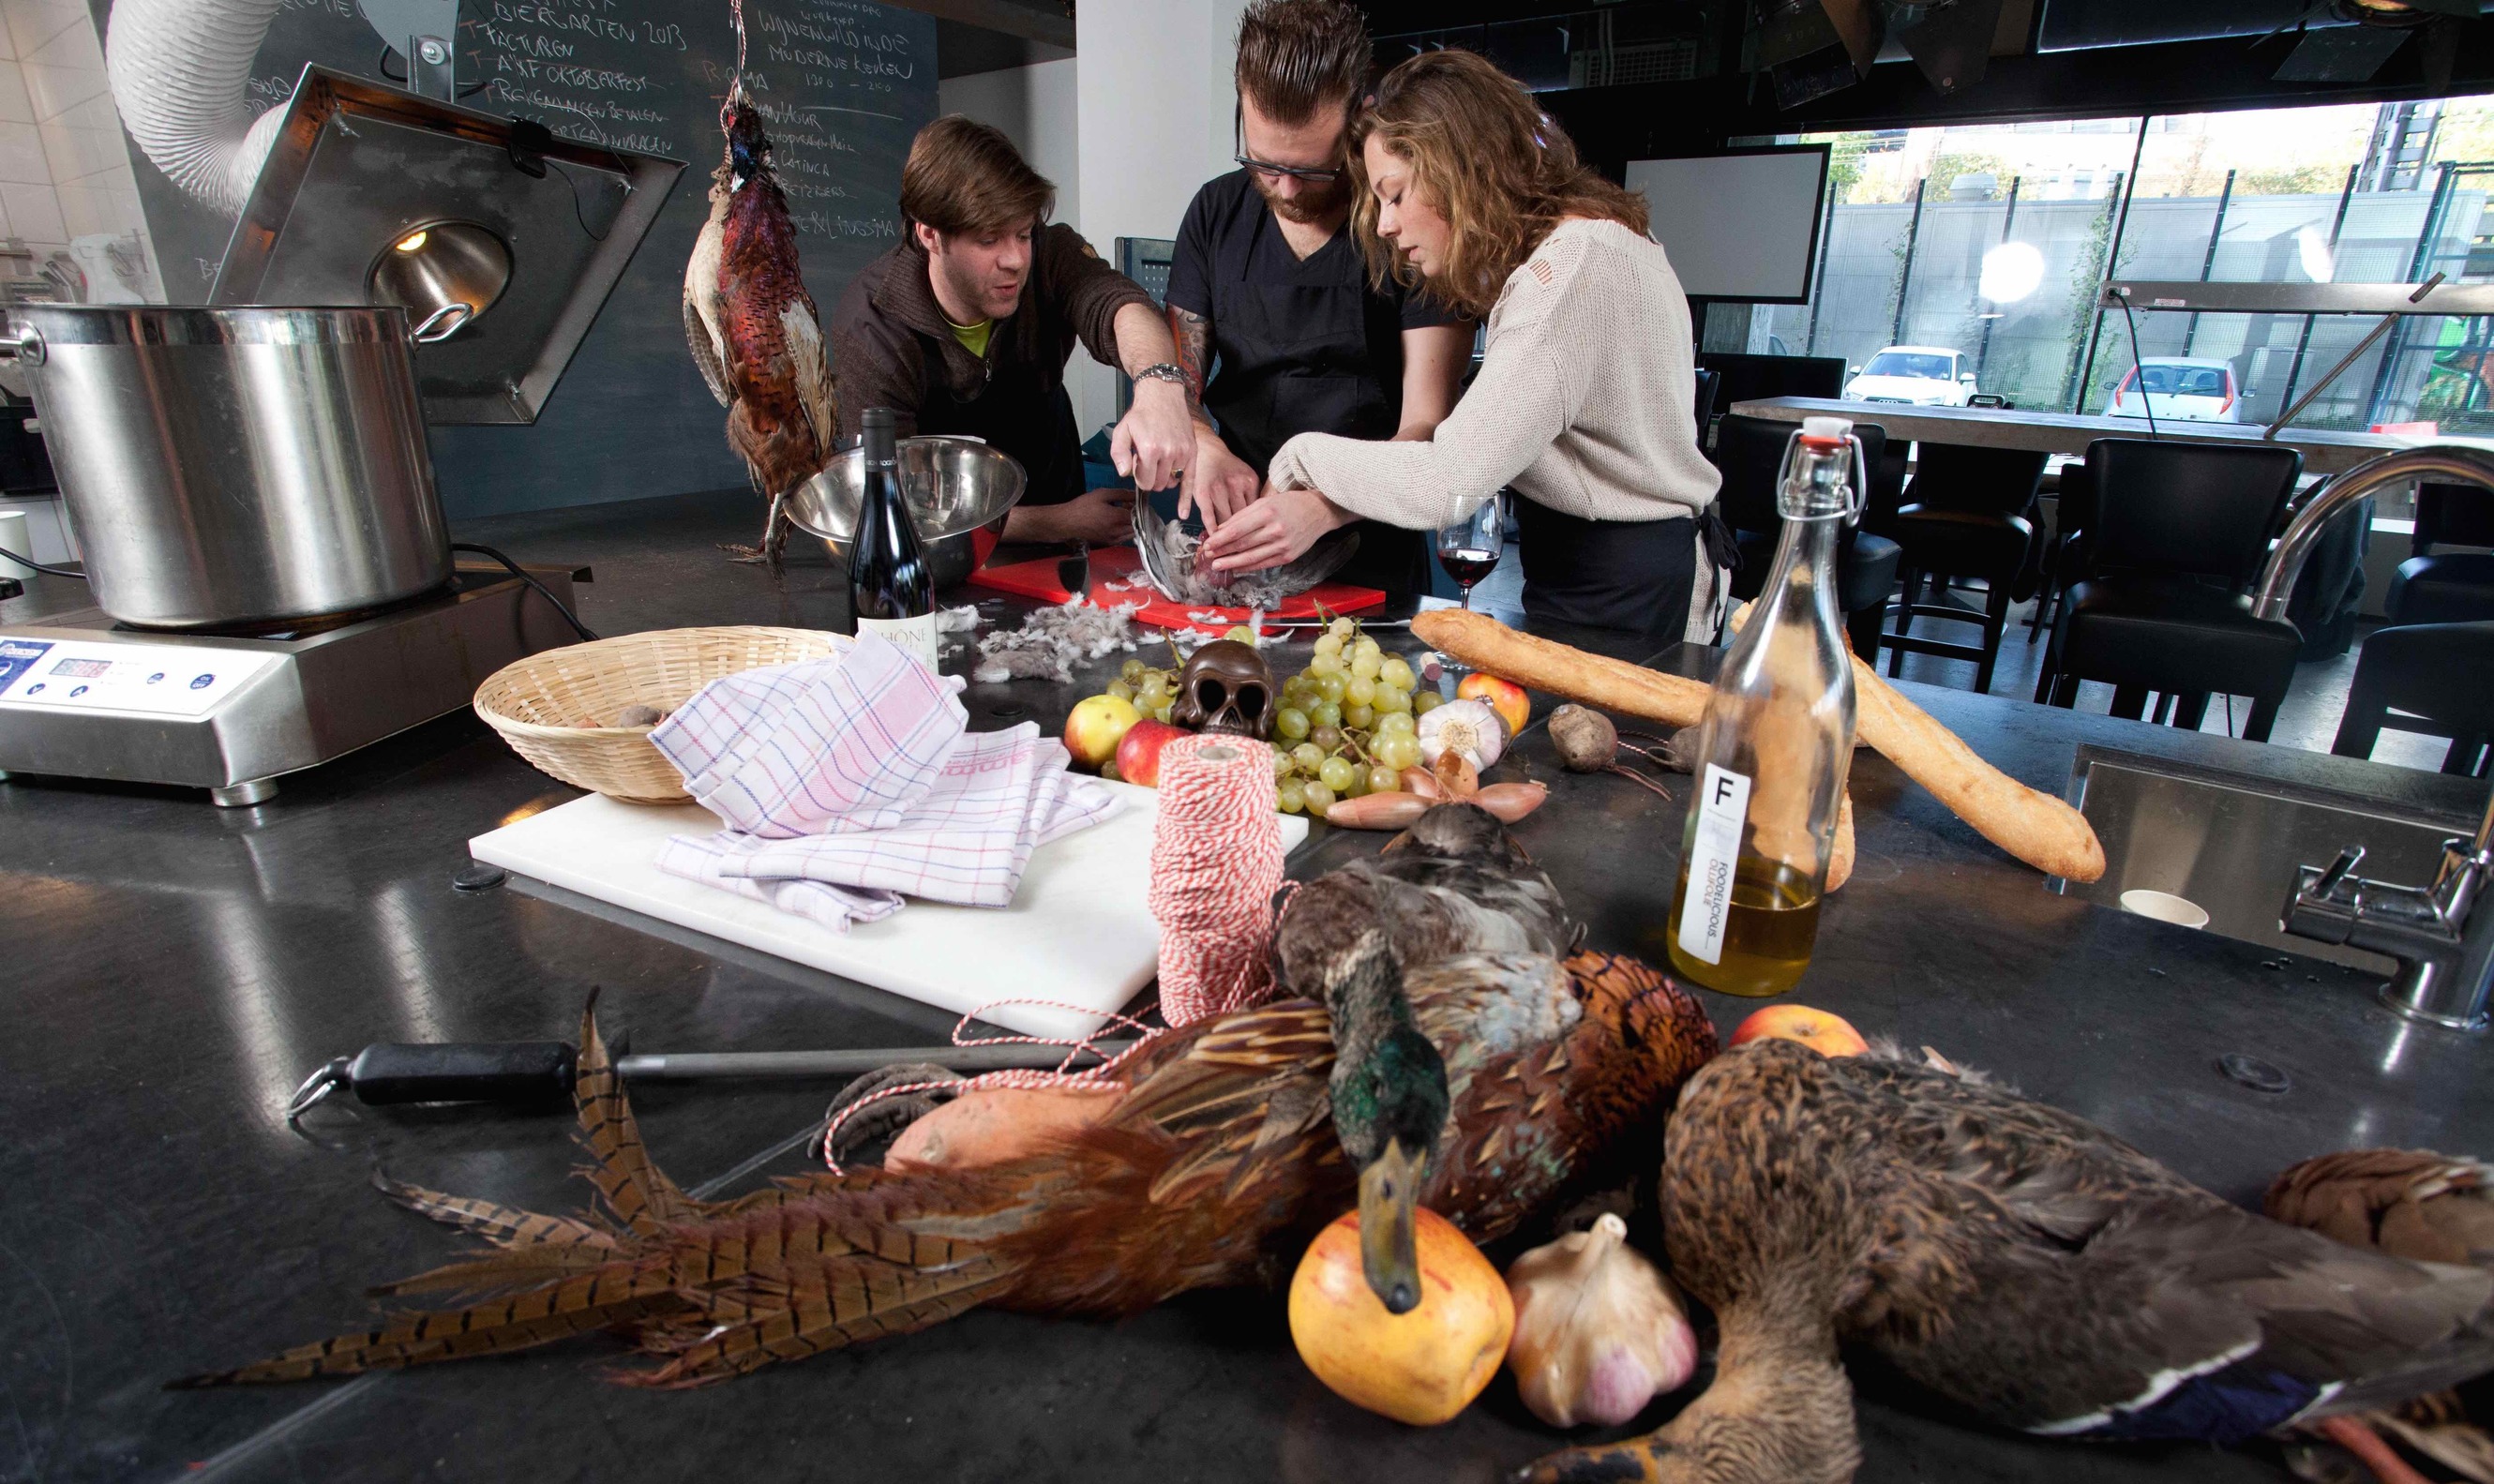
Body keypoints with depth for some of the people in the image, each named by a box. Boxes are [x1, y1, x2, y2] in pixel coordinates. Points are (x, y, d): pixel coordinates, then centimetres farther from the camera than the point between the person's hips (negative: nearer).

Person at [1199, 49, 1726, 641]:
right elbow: (1474, 443, 5)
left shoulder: (1572, 269, -21)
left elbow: (1450, 481, -27)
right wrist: (1325, 507, -4)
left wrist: (1301, 456, -12)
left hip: (1622, 595, -9)